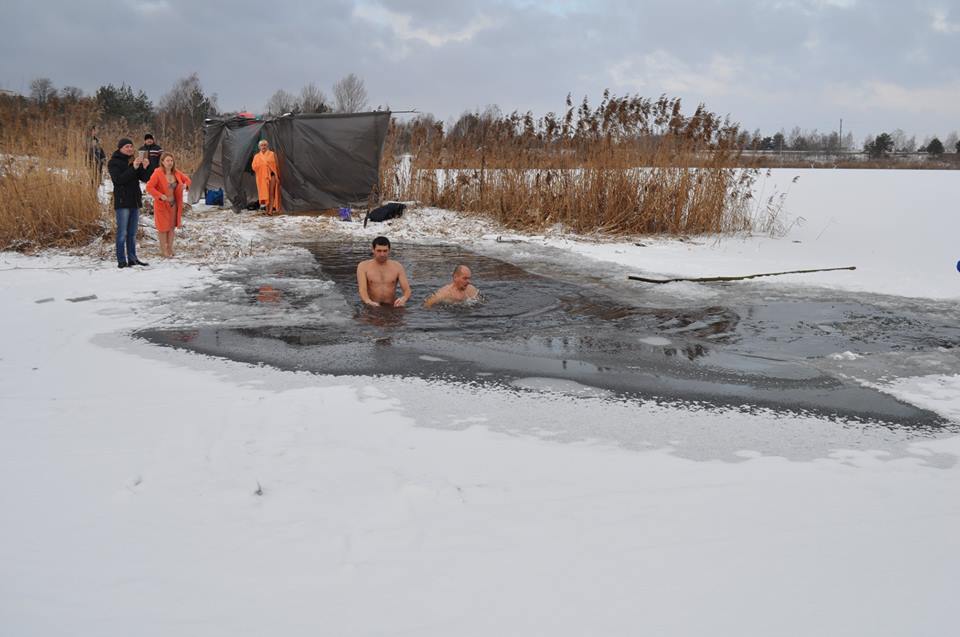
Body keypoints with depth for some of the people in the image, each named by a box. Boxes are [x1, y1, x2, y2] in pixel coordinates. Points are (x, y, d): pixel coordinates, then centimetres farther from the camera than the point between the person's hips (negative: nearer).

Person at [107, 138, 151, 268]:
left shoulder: (134, 161, 13)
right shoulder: (113, 162, -4)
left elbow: (144, 179, 7)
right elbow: (119, 179, -18)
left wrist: (144, 168, -13)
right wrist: (133, 168, -24)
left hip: (135, 201, 6)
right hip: (122, 202, -6)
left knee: (132, 233, 10)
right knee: (122, 233, -6)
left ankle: (132, 258, 15)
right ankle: (121, 260, -5)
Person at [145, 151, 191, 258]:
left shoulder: (176, 173, 1)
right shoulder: (157, 173, -17)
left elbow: (187, 179, 16)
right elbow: (149, 187, -21)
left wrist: (186, 185, -7)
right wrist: (160, 196, -28)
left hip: (173, 204, 6)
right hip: (162, 204, -6)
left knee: (172, 226, 12)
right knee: (163, 227, 2)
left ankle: (170, 248, 24)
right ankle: (164, 250, 13)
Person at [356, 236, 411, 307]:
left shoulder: (397, 267, 5)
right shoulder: (363, 266, 1)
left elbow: (407, 290, 0)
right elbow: (362, 290, -11)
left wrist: (403, 299, -25)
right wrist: (369, 302, -33)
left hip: (392, 307, 1)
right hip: (372, 307, 0)